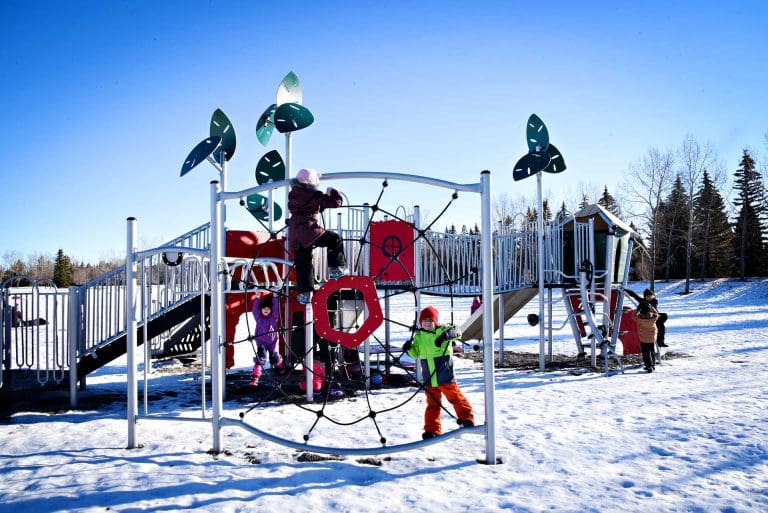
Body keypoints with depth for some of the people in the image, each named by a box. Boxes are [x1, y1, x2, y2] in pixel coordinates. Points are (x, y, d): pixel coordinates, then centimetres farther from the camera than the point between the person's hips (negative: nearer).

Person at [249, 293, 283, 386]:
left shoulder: (274, 317, -1)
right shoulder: (258, 317, -2)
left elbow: (276, 307, -10)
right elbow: (255, 308, -12)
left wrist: (275, 296, -17)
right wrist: (257, 297, -20)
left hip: (272, 341, 2)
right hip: (261, 342, -1)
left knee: (275, 357, 17)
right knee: (260, 359, -16)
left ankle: (281, 369, 47)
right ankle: (255, 377, -21)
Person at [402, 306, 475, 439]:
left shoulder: (442, 329, -6)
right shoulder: (419, 336, 7)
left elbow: (457, 331, -22)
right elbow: (415, 353, 13)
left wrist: (446, 335, -40)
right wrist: (409, 348, -9)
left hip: (445, 377, -4)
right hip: (429, 379, 4)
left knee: (456, 397, 3)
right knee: (432, 404, 12)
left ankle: (467, 419, 17)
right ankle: (432, 430, 19)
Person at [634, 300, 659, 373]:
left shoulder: (639, 318, -26)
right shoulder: (654, 317, -19)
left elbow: (634, 315, -5)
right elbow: (657, 314, 5)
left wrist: (638, 309, -4)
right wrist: (652, 308, 5)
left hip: (643, 339, -4)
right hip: (652, 338, 4)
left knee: (646, 353, 5)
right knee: (652, 351, 21)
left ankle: (649, 366, -2)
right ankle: (653, 365, 31)